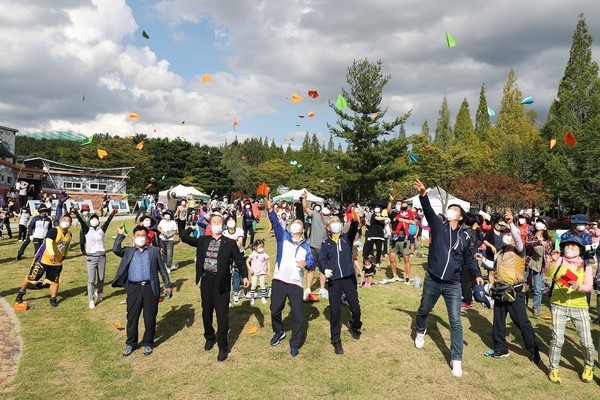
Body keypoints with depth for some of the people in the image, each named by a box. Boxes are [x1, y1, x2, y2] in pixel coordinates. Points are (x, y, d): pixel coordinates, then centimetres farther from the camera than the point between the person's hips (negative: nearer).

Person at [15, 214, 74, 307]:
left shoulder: (69, 234, 1)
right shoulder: (54, 231, -22)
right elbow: (49, 242, -38)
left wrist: (64, 255, 16)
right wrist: (52, 254, -52)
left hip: (57, 262, 5)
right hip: (43, 259, -5)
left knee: (54, 281, 7)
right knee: (31, 277, 9)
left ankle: (53, 299, 22)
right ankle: (21, 293, 31)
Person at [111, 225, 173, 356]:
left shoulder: (154, 251, 8)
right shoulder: (128, 251, 9)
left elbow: (162, 269, 10)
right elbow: (116, 249, -11)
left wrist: (168, 285, 6)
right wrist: (121, 235, -4)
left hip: (150, 288, 0)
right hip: (134, 288, 1)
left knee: (150, 318, 5)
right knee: (132, 318, 8)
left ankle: (147, 343, 22)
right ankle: (130, 343, 26)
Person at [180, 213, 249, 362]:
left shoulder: (230, 243, -2)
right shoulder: (203, 241, 7)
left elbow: (239, 261, -3)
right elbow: (184, 238, 7)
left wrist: (244, 276, -16)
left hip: (222, 282, -3)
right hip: (206, 280, 3)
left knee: (222, 314, 0)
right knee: (206, 311, 17)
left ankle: (223, 347, 13)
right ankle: (209, 337, 40)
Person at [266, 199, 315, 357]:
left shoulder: (305, 246, 12)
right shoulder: (283, 236, 7)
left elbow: (312, 263, 2)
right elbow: (275, 224, -12)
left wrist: (306, 263, -22)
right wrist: (270, 210, -30)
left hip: (296, 284, 1)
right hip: (279, 281, -1)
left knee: (298, 316, 1)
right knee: (275, 310, 10)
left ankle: (294, 344, 20)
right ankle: (279, 332, 39)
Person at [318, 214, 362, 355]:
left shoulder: (347, 238, 7)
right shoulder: (326, 243, 8)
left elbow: (353, 230, -13)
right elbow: (321, 259, -2)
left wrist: (355, 221, -35)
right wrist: (324, 269, -23)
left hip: (349, 278, 0)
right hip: (333, 281, 0)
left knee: (356, 308, 3)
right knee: (335, 312, 1)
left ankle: (355, 326, 36)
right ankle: (336, 341, 16)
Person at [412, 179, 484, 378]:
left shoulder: (464, 237, 4)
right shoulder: (438, 226, -4)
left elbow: (468, 260, 17)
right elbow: (428, 211, -25)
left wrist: (477, 274, 2)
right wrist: (423, 195, -43)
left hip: (453, 285, 1)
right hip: (432, 281, -1)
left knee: (455, 322, -2)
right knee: (423, 311, 20)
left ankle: (456, 360, 8)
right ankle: (420, 332, 51)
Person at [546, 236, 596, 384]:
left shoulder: (586, 266, 5)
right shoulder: (560, 261, 0)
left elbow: (589, 287, -7)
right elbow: (549, 274, -16)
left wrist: (579, 287, -28)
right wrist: (553, 261, -33)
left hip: (579, 307, 2)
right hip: (559, 306, -2)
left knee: (587, 342, 2)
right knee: (557, 340, -6)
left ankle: (589, 367, 32)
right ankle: (553, 369, 13)